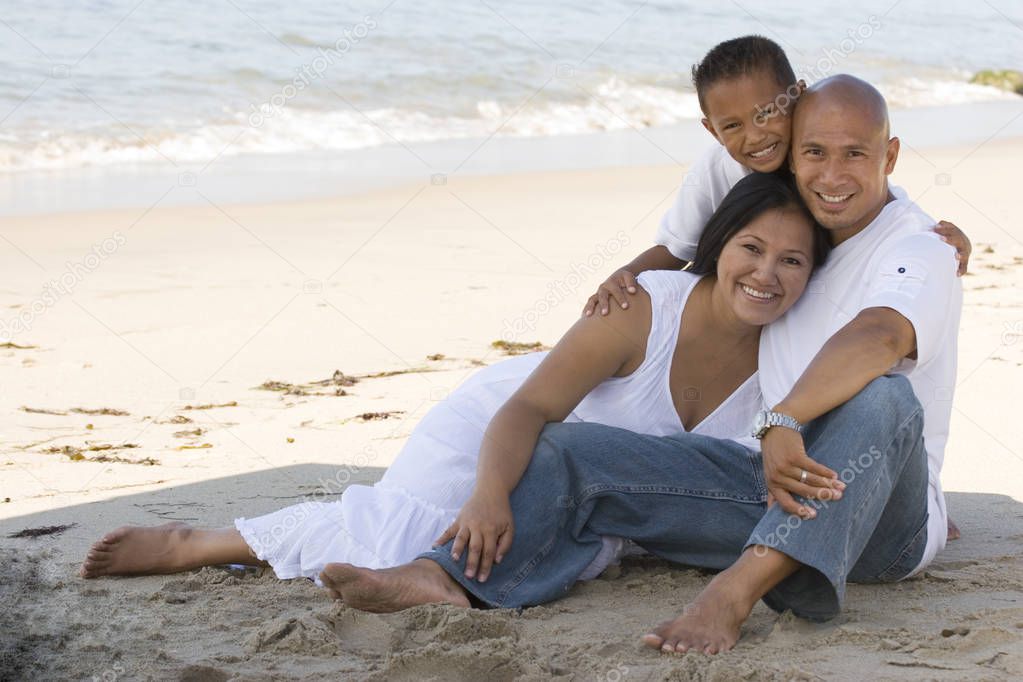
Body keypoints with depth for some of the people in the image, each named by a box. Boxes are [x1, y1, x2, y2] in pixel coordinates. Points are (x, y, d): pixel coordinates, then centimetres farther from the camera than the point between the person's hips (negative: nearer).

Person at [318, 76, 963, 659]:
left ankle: (739, 587, -55)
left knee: (881, 399, -40)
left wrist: (783, 421, -49)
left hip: (884, 517, -6)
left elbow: (879, 335, -35)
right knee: (569, 450, -7)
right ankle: (449, 578, -30)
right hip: (768, 483, 7)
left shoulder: (918, 249, -10)